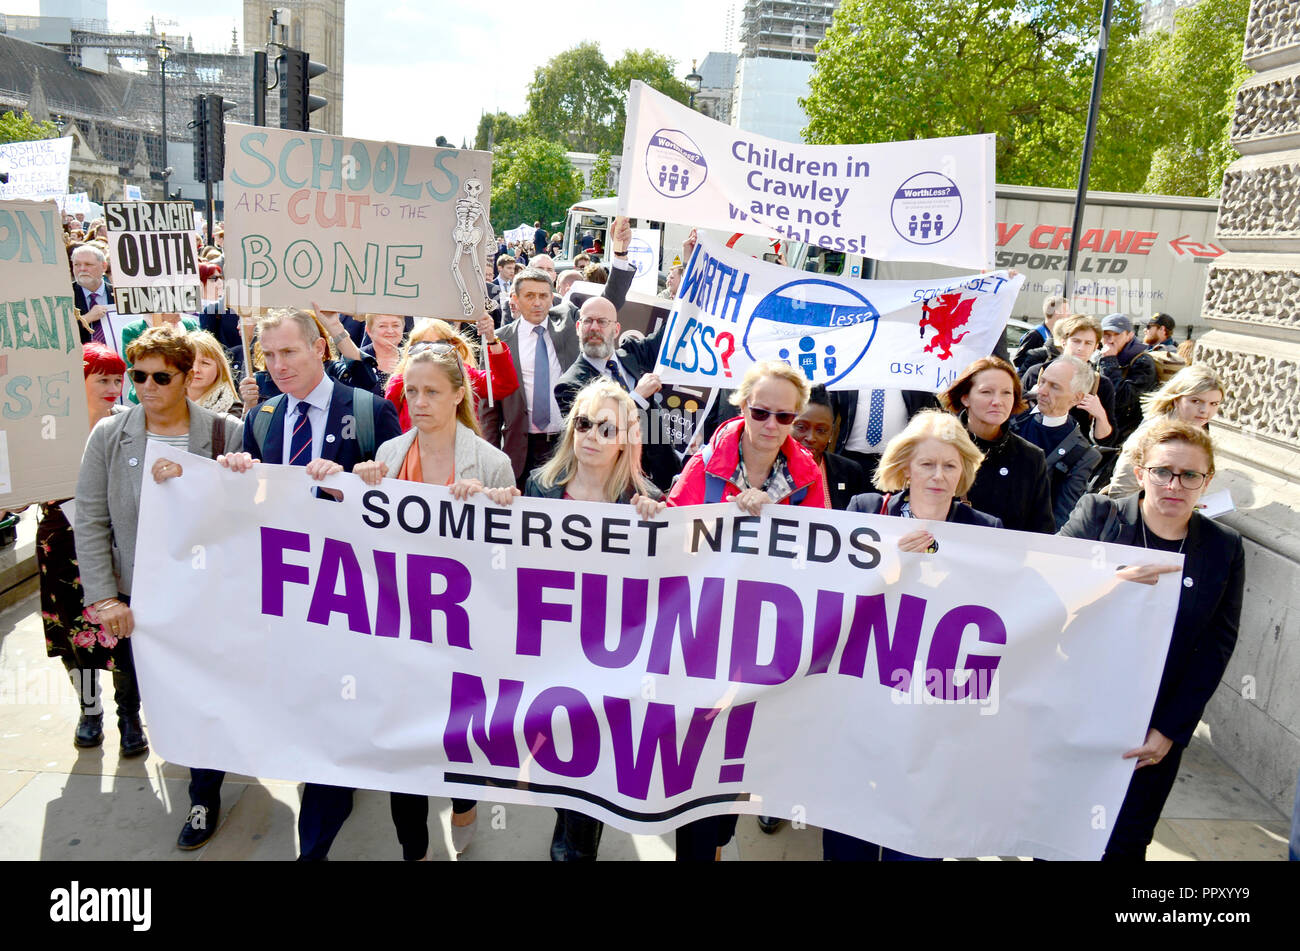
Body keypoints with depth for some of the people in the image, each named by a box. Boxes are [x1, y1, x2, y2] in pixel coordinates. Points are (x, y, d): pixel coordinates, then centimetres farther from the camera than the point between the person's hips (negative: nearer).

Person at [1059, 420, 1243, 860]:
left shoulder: (1225, 548, -2)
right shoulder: (1096, 514, -6)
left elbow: (1216, 648, -1)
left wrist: (1170, 731, -6)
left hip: (1154, 732, 1)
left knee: (1124, 844, 12)